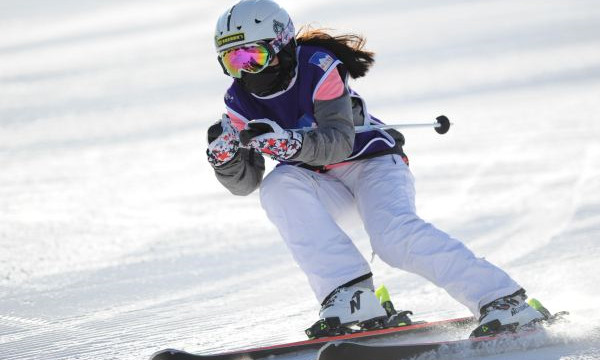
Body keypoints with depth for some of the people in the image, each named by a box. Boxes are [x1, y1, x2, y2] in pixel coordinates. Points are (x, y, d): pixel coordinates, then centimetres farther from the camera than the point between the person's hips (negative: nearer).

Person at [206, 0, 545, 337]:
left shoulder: (318, 66, -21)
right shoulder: (240, 101, -5)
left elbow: (339, 142, -29)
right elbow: (245, 181, -3)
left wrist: (287, 142, -46)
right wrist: (224, 154, -25)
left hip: (372, 161, -5)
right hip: (321, 180, 5)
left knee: (394, 236, -32)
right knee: (277, 188, -28)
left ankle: (502, 298, -25)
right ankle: (351, 295, -34)